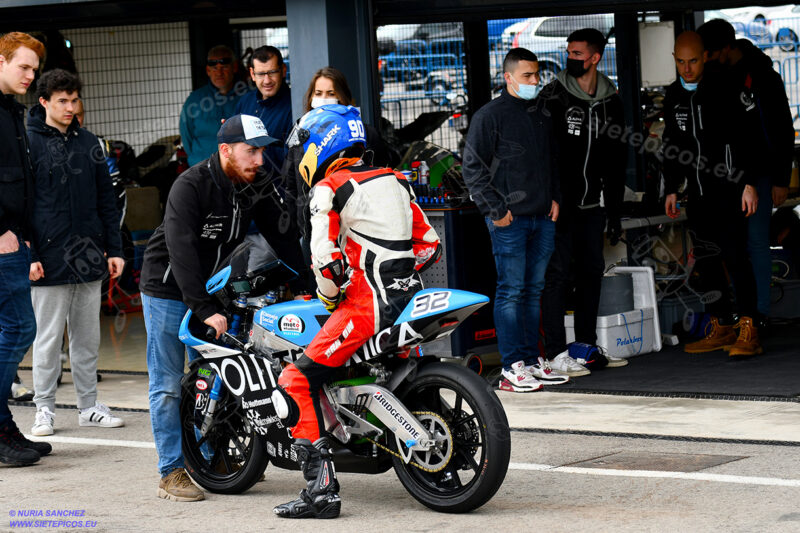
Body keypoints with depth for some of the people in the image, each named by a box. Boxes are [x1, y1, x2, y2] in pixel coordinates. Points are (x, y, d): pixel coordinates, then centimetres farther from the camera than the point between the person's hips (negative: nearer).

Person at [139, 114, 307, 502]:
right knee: (168, 385, -3)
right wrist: (205, 310, -35)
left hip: (214, 288, 6)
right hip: (169, 290, -6)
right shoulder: (190, 186, -23)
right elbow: (181, 252, -30)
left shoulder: (254, 188, -2)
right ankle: (171, 473, -1)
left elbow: (281, 237, 0)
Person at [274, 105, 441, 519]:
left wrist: (329, 295, 4)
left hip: (367, 305, -8)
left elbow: (326, 257, -14)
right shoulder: (395, 182, 18)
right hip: (410, 296, 8)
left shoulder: (329, 189, -5)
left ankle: (321, 488, -14)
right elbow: (430, 244, 18)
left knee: (297, 381, -6)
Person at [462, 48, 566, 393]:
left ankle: (532, 360, 16)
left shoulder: (541, 116, 16)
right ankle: (512, 367, -4)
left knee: (534, 290, 10)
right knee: (511, 291, -6)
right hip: (509, 221, -7)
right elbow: (472, 169, -7)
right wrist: (495, 209, -12)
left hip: (542, 218, 7)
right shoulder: (490, 116, -5)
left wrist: (555, 197, 13)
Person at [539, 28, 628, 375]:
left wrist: (614, 212, 14)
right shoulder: (553, 96, -4)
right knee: (558, 273, -7)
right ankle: (556, 353, -7)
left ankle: (586, 345, 21)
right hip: (559, 203, -5)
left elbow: (617, 162, 15)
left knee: (592, 271, 10)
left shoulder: (611, 102, 10)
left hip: (592, 205, 5)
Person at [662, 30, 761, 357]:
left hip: (728, 188, -6)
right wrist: (671, 189, 17)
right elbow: (672, 146, 20)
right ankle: (721, 328, 15)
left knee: (734, 255, -12)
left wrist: (748, 183, -15)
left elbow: (743, 138, -9)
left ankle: (748, 331, -11)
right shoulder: (673, 96, 12)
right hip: (698, 194, 6)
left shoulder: (722, 90, -6)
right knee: (705, 260, 7)